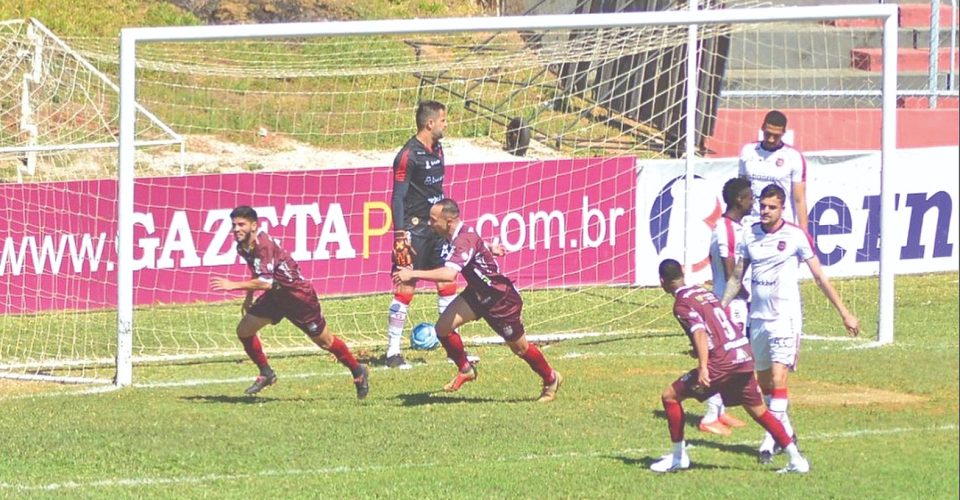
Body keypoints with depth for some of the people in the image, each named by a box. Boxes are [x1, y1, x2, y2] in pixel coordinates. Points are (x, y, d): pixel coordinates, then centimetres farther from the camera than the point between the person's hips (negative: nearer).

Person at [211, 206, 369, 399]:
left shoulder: (264, 245, -31)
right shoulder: (243, 247, -3)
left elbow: (265, 282, -39)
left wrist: (233, 286, -37)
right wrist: (248, 297, 16)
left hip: (298, 294, -8)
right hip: (275, 296, 8)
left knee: (324, 341, 6)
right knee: (244, 330, -3)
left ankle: (358, 371, 27)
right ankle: (266, 374, 14)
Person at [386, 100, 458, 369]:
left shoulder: (437, 149, 11)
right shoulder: (408, 155, -15)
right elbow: (398, 198, -15)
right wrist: (400, 236, -18)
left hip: (436, 229, 8)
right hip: (414, 230, -8)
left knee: (448, 284, 7)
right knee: (405, 289, -6)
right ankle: (393, 352, -1)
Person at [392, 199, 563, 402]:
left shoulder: (465, 240, -34)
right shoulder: (461, 233, -7)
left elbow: (449, 274, -48)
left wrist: (413, 274, -49)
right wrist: (488, 249, 40)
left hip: (501, 299, -8)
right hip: (477, 294, 8)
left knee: (520, 348, 9)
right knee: (443, 327, -10)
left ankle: (551, 379, 33)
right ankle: (465, 369, 11)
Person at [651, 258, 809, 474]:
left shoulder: (682, 303, -5)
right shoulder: (704, 291, 19)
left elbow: (700, 332, -21)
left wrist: (703, 367, -31)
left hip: (723, 361, -8)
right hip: (745, 355, 8)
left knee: (670, 396, 2)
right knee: (759, 411, 18)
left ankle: (678, 457, 5)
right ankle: (796, 459, 14)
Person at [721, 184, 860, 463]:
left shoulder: (796, 236, -6)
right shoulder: (750, 235, 6)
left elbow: (820, 277, -1)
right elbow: (736, 277, 16)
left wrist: (844, 313, 0)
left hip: (786, 317, -5)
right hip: (757, 317, 5)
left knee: (778, 378, -15)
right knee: (763, 382, 10)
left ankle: (772, 439, -17)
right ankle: (785, 430, 26)